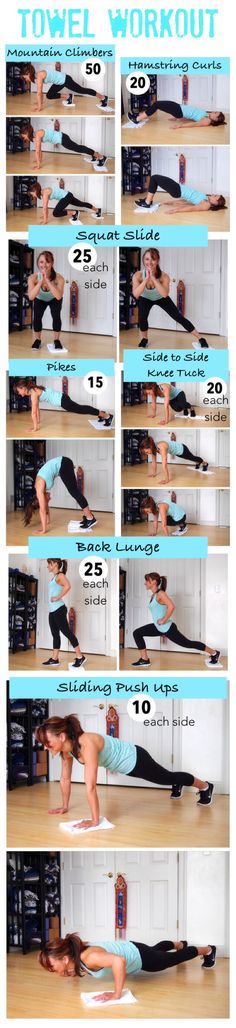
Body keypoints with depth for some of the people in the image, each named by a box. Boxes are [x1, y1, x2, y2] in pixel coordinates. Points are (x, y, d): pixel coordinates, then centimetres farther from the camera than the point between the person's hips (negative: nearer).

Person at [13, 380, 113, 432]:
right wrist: (38, 423, 18)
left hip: (61, 400, -9)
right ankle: (102, 413, 40)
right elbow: (37, 410, 16)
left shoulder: (33, 393, -21)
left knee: (81, 409, 2)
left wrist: (35, 428, -19)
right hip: (60, 398, 9)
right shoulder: (33, 391, 7)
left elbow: (33, 412, -21)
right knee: (80, 408, 23)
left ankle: (107, 416, 11)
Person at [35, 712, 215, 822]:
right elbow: (66, 778, -2)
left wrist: (95, 821, -38)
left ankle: (205, 786, 43)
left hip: (134, 759, -7)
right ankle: (178, 786, 65)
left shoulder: (86, 744, -42)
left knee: (167, 777, 18)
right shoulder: (67, 748, -17)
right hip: (125, 765, 7)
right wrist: (65, 806, 6)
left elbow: (91, 786, -41)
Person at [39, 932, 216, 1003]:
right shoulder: (74, 951, -20)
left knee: (174, 958, 21)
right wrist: (74, 971, 1)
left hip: (139, 956, -7)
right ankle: (180, 944, 70)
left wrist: (117, 995, -50)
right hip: (126, 947, 7)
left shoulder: (88, 957, -43)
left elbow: (119, 961, -57)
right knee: (155, 949, 39)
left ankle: (208, 950, 47)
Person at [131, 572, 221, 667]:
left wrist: (163, 620, -25)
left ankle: (214, 653, 17)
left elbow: (171, 607, -31)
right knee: (137, 633, 2)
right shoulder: (153, 595, 9)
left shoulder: (160, 593, -18)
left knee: (187, 643, 1)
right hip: (158, 627, 9)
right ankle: (144, 660, 4)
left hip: (167, 628, -9)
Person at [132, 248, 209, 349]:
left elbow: (165, 294, -47)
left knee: (179, 317, -6)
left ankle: (201, 339, 1)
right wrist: (147, 278, -48)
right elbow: (136, 295, -43)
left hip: (161, 298, 0)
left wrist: (153, 278, -51)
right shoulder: (138, 275, -31)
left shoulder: (164, 276, -33)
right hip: (145, 299, 0)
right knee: (142, 318, -25)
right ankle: (144, 339, 6)